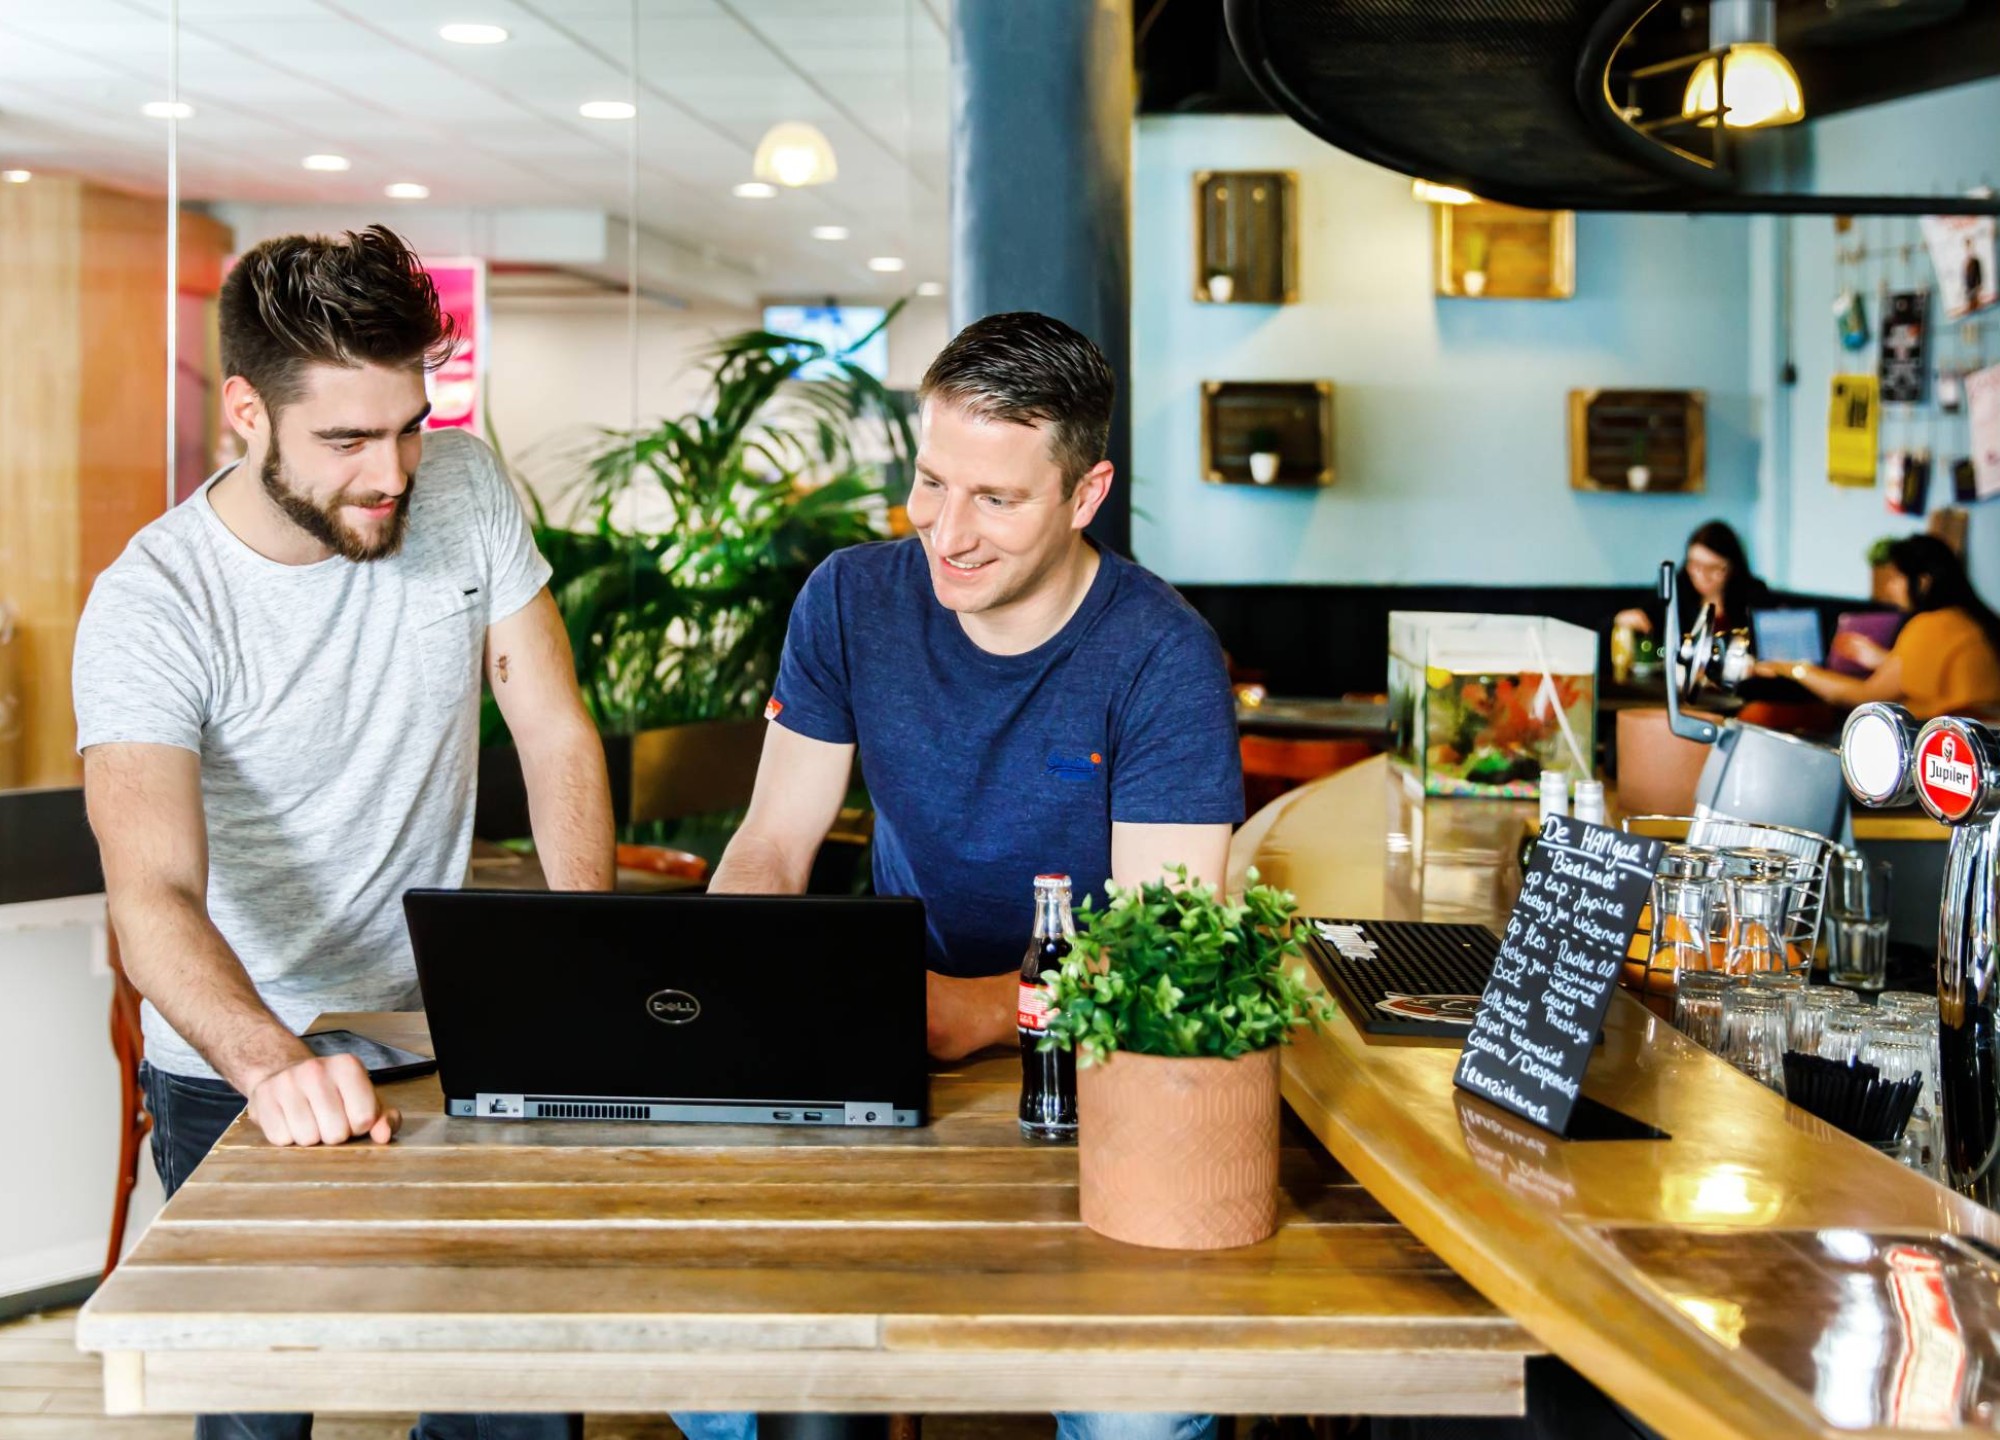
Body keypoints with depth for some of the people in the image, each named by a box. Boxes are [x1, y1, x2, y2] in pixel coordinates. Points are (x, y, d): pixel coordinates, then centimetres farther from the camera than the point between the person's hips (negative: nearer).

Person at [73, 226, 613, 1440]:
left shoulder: (464, 490, -6)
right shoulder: (151, 608, -20)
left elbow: (558, 734, -2)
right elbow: (156, 896, -32)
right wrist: (274, 1064, -51)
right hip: (237, 1069, -3)